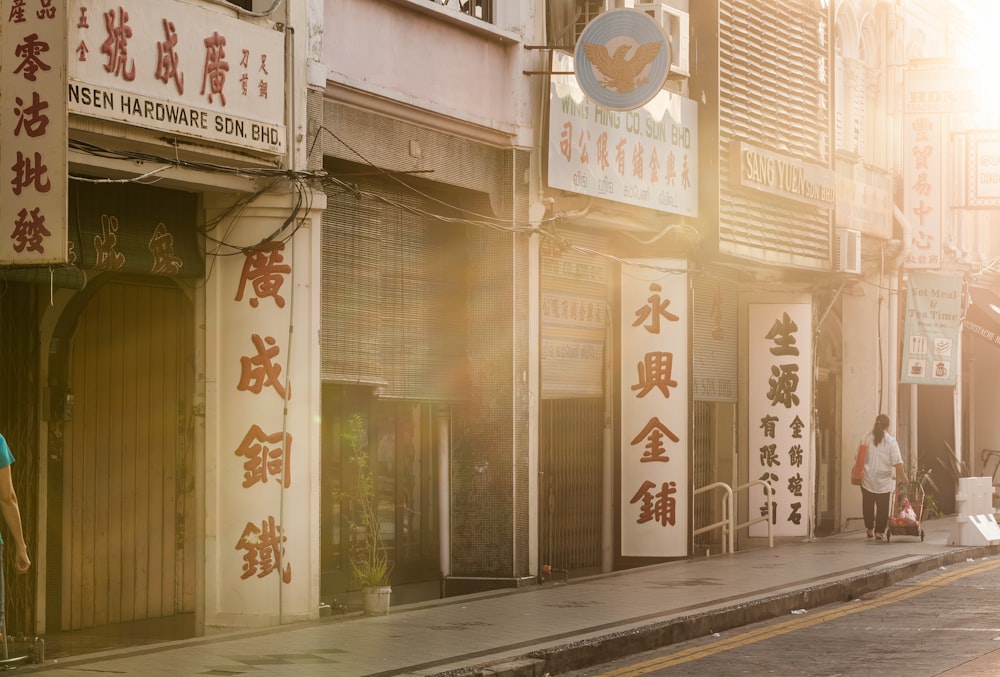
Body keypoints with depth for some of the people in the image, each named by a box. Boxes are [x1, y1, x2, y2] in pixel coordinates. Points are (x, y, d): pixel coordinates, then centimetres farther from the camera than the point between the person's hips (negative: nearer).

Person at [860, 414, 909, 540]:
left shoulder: (867, 438, -2)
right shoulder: (891, 441, -9)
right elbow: (897, 462, -12)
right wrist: (903, 477, -4)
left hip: (868, 479, 2)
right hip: (884, 481, -2)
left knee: (868, 505, 16)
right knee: (882, 507, 7)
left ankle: (869, 529, 21)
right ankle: (878, 531, 4)